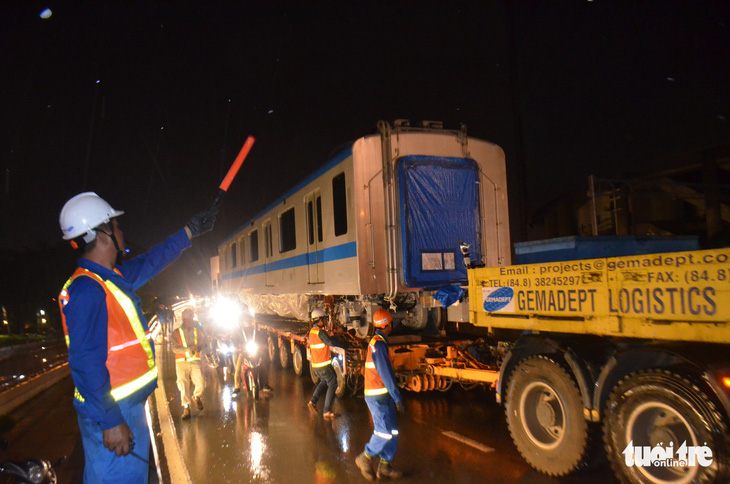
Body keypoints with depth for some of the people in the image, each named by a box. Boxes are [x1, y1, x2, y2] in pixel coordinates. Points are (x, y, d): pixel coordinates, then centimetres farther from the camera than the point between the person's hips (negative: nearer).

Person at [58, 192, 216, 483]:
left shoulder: (115, 277, 8)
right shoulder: (87, 289, -21)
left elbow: (151, 262, 27)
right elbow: (86, 363, -25)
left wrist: (189, 231, 33)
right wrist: (110, 421, -25)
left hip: (129, 404, 10)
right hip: (111, 413, -10)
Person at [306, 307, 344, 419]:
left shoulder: (312, 331, 9)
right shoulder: (320, 332, -20)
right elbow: (331, 342, -28)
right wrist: (336, 339, -6)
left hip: (315, 364, 9)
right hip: (323, 365, -9)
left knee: (324, 382, 27)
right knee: (332, 385, -1)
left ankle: (312, 401, 18)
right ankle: (327, 411, -2)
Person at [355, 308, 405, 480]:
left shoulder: (377, 342, 13)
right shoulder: (379, 344, -18)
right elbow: (385, 374, -22)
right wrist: (397, 398, -21)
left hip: (383, 395, 10)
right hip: (377, 396, -10)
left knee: (392, 431, 10)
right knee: (385, 432, -8)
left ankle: (385, 466, 17)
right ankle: (365, 459, 9)